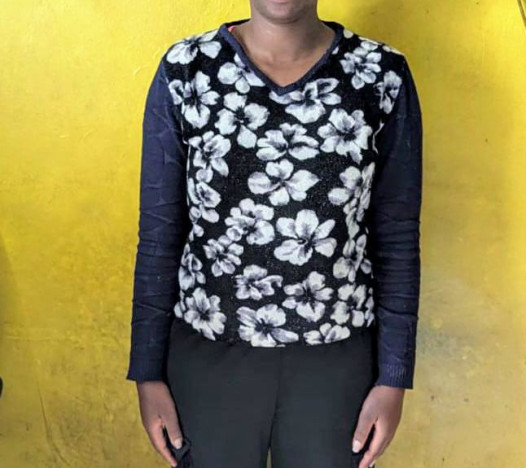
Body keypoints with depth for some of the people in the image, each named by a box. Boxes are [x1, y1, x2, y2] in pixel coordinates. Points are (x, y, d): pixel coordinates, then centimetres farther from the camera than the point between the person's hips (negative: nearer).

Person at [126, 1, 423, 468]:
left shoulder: (383, 76, -7)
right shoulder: (184, 71, -7)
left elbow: (397, 237, -2)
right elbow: (160, 231, -2)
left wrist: (393, 378, -2)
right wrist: (149, 372, 0)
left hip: (337, 357, 0)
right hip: (210, 353, 0)